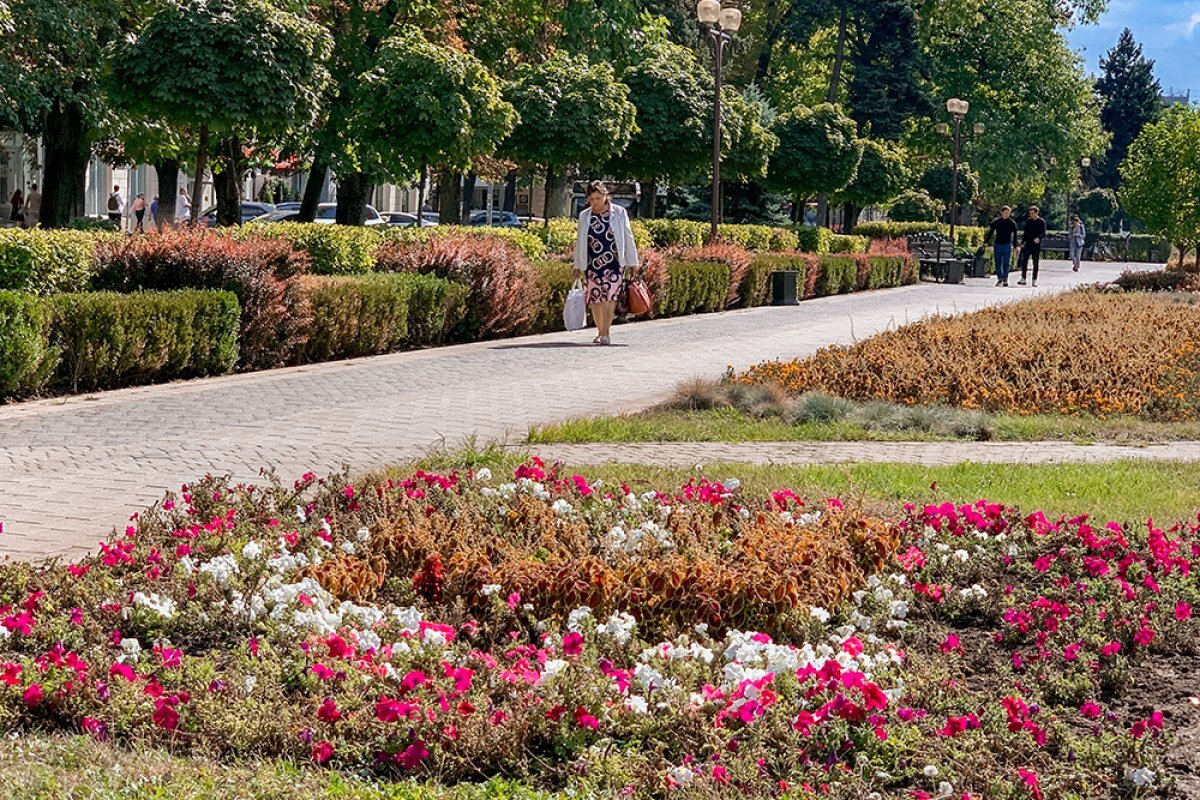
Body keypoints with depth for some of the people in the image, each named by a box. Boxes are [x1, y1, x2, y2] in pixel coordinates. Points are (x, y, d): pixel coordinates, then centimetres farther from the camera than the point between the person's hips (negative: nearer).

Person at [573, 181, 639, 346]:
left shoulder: (619, 213, 2)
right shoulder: (585, 216, 9)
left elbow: (628, 238, 6)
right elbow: (580, 242, 16)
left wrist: (632, 263, 5)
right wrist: (578, 267, 15)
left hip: (614, 262, -3)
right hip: (593, 263, 3)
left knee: (609, 296, -15)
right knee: (595, 298, 4)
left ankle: (606, 333, -16)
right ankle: (601, 333, 16)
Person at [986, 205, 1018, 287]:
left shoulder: (1012, 223, 3)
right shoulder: (996, 222, 6)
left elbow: (1015, 235, 5)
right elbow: (990, 233, 9)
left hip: (1007, 245, -2)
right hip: (997, 244, 2)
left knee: (1006, 263, -3)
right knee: (998, 263, 5)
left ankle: (1005, 279, 2)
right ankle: (999, 278, 16)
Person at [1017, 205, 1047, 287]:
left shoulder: (1041, 222, -1)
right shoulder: (1028, 221, 10)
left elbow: (1043, 233, -8)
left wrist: (1038, 238, -29)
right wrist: (1022, 243, 7)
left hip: (1036, 245, -3)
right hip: (1028, 244, 3)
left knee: (1035, 263, 2)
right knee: (1024, 261, -4)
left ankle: (1034, 280, 7)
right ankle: (1023, 279, 0)